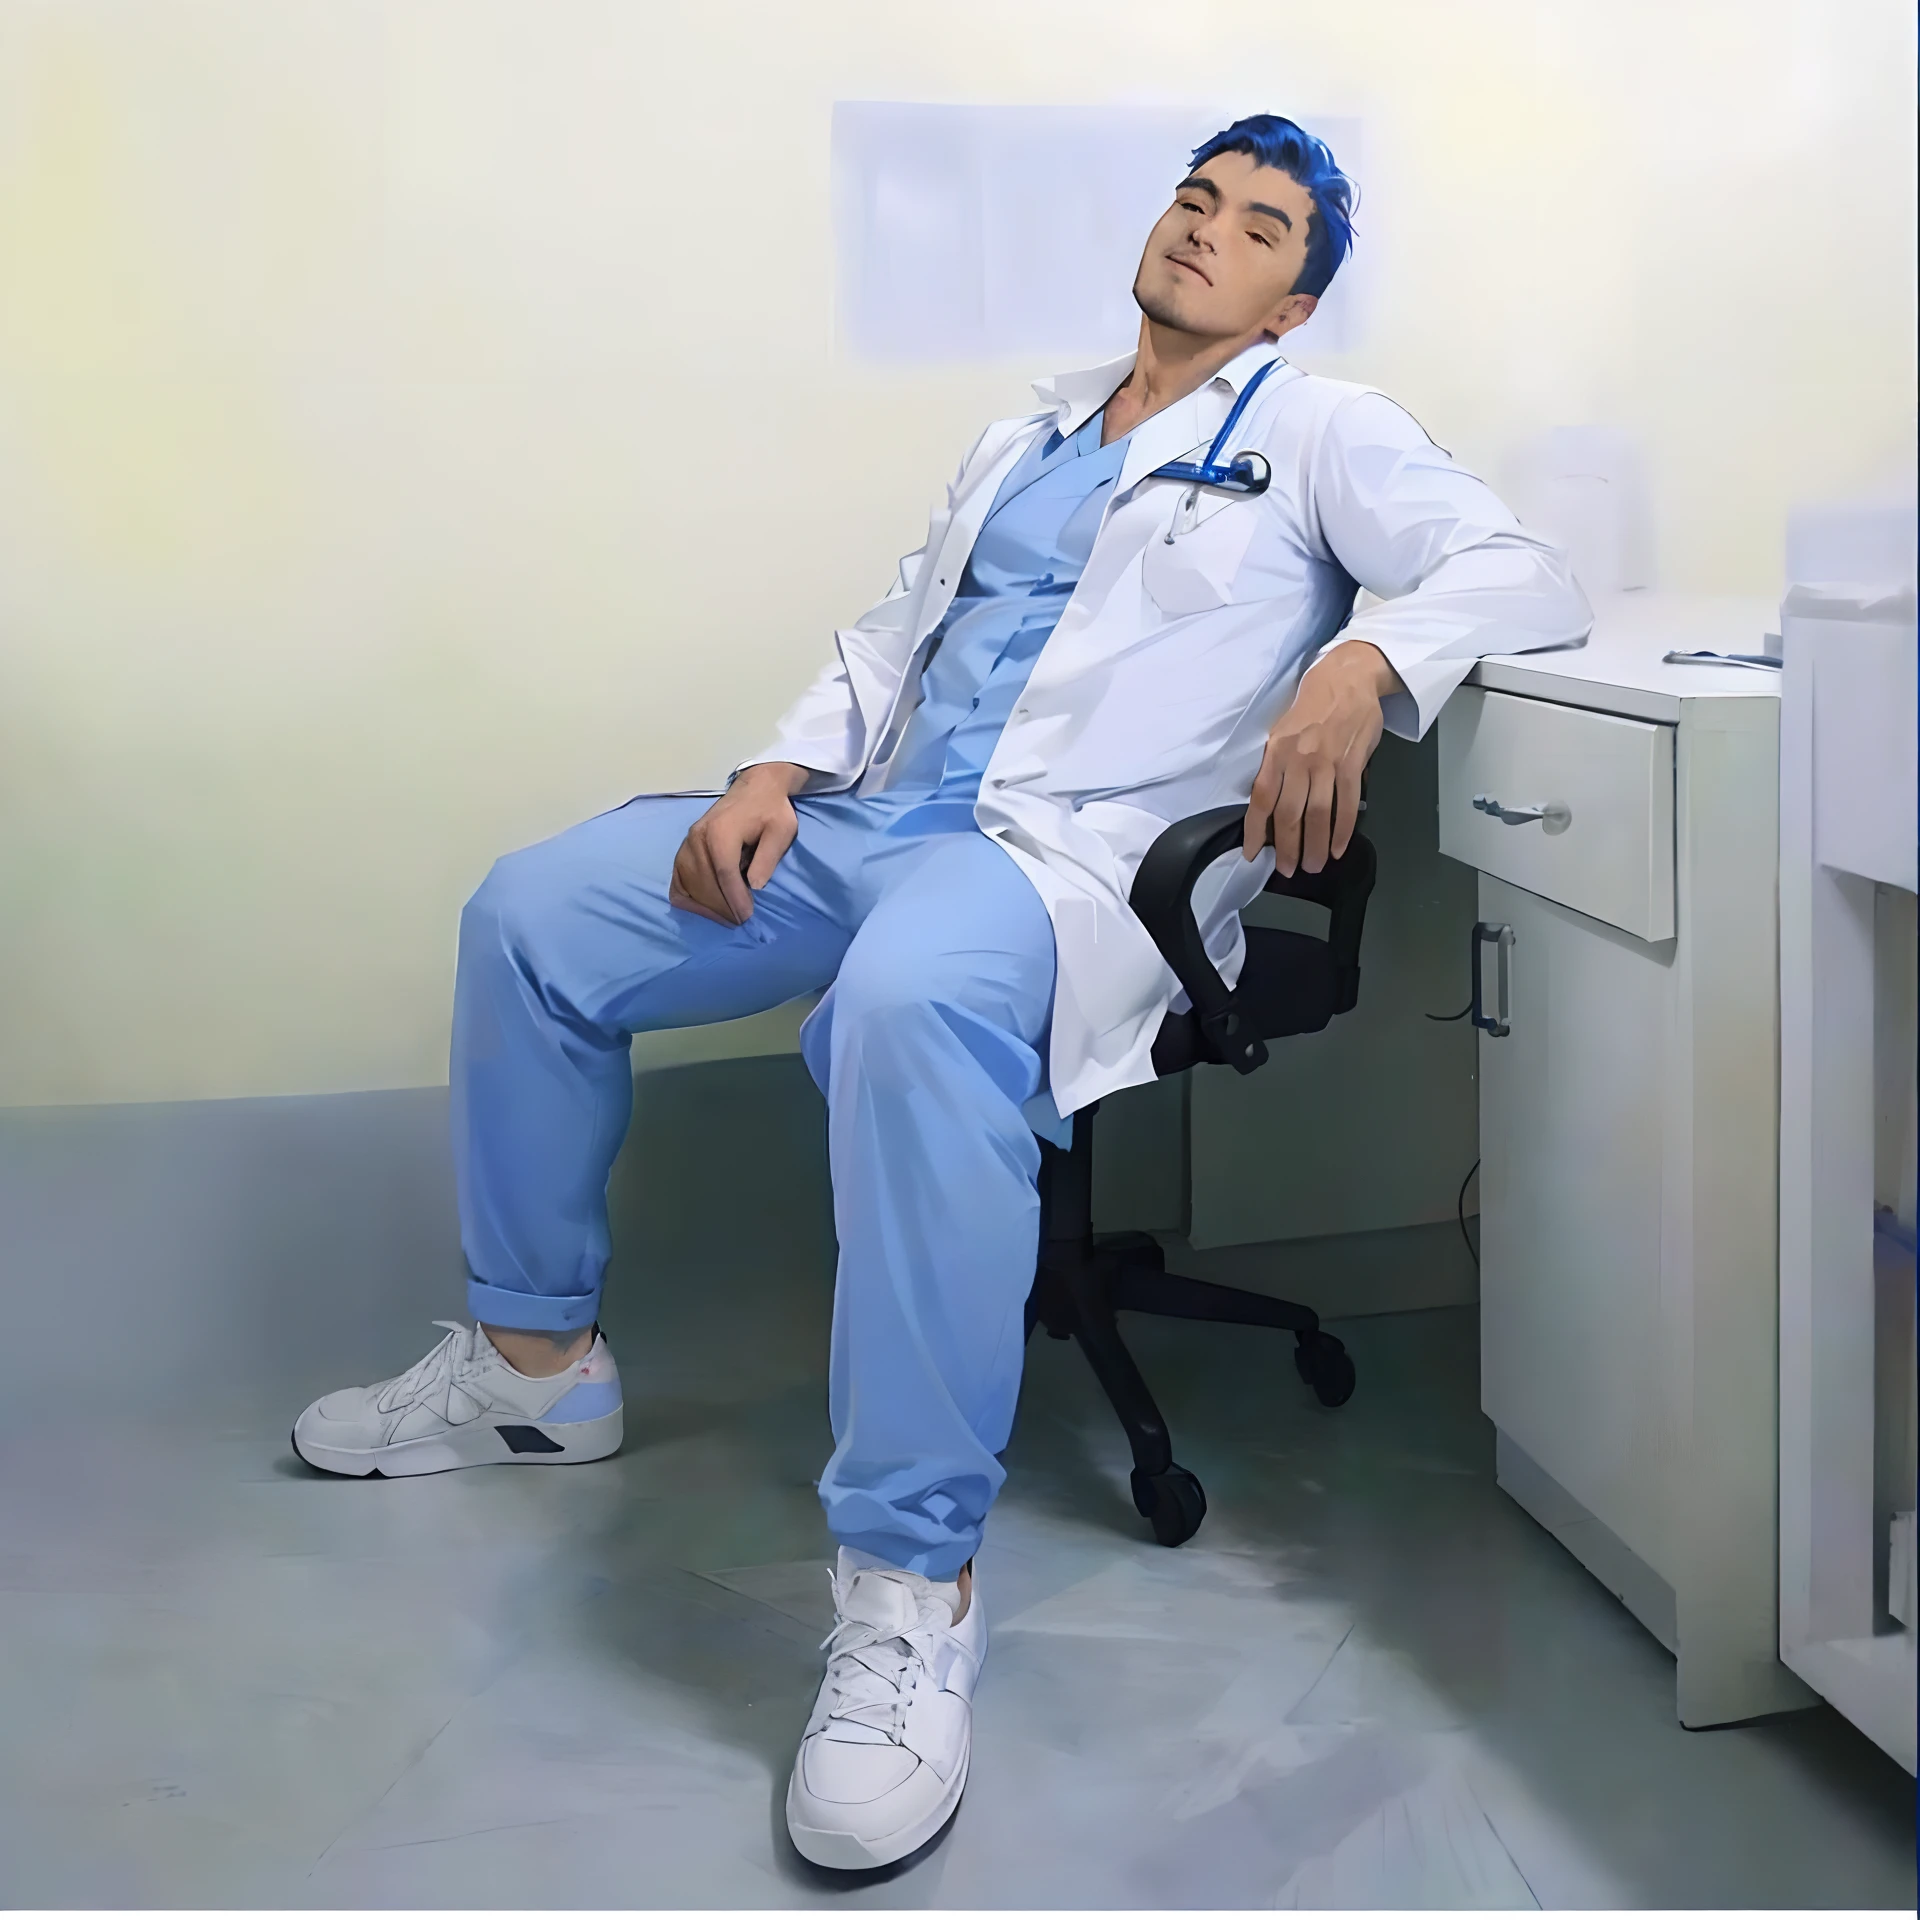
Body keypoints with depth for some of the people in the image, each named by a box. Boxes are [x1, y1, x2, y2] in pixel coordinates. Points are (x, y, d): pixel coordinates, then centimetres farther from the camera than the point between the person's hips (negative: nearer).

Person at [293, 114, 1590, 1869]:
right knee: (530, 917, 1)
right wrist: (778, 775, 6)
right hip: (878, 820, 8)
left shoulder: (1316, 436, 9)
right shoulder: (1028, 437, 27)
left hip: (1074, 862, -7)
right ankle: (536, 1361, 16)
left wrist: (1360, 664, -25)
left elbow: (1522, 571, -4)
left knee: (909, 1001, -42)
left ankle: (914, 1587, -37)